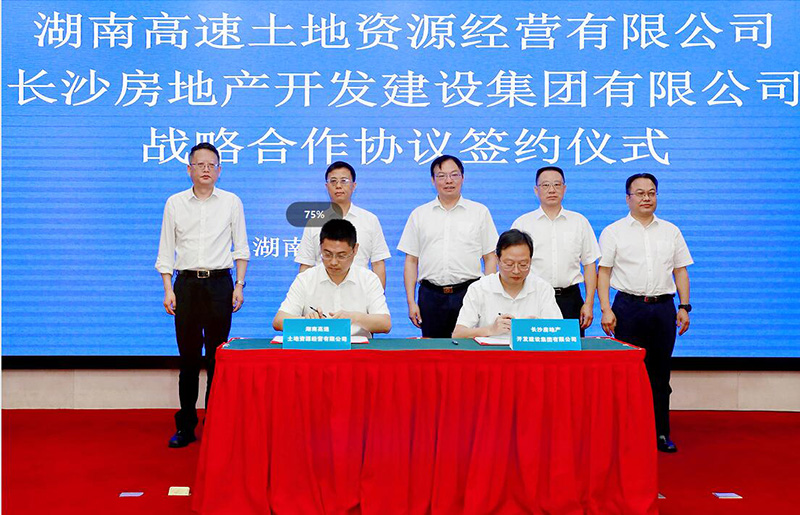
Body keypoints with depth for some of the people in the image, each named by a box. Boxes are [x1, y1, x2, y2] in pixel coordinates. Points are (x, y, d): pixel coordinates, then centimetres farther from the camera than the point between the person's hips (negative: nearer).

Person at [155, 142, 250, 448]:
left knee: (217, 356, 2)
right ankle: (186, 426, 10)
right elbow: (166, 250, 8)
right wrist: (168, 290, -1)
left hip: (219, 282, -1)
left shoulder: (231, 202, 6)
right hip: (187, 283, 1)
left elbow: (241, 248, 7)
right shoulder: (175, 203, 8)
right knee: (188, 356, 2)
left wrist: (239, 285, -2)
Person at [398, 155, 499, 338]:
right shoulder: (419, 214, 10)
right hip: (431, 295, 1)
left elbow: (490, 258, 7)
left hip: (468, 293, -1)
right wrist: (411, 302, 1)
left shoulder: (480, 212, 8)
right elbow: (411, 261, 9)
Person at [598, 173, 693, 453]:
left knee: (660, 374, 6)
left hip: (663, 307, 3)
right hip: (628, 307, -2)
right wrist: (606, 310, -8)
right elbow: (603, 272, 1)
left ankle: (661, 434, 16)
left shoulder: (671, 231, 14)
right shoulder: (614, 232, 5)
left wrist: (684, 307, 5)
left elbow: (680, 271, 14)